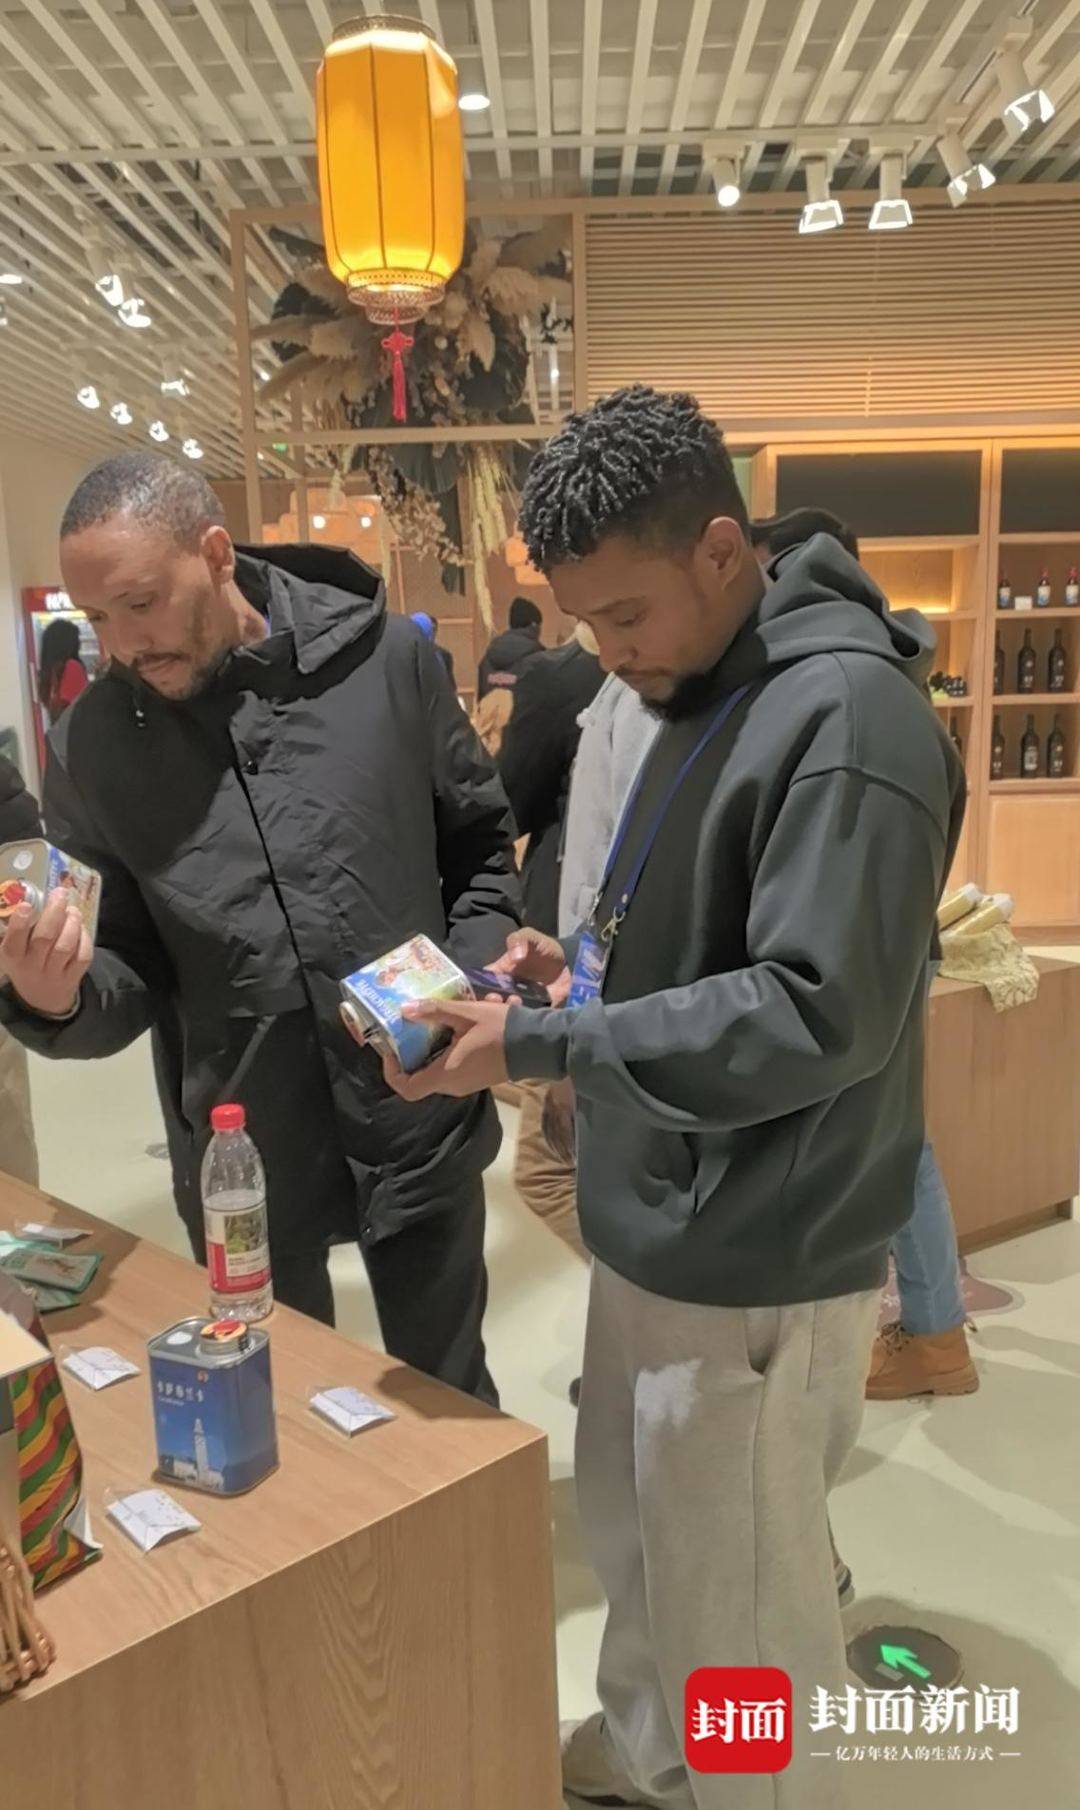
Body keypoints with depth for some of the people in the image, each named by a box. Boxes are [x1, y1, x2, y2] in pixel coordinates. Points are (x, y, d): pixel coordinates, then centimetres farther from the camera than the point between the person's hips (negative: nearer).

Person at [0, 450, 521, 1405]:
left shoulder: (387, 657, -8)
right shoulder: (90, 747, -7)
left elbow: (482, 842, 4)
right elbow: (131, 978, -2)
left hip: (420, 1124, 0)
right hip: (243, 1159, 1)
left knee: (451, 1402, 21)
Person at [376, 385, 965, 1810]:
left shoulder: (845, 714, -22)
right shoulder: (709, 694, 9)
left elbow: (818, 1012, -27)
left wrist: (540, 1045, -24)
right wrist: (587, 967, 1)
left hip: (755, 1259, -9)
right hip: (664, 1221, 10)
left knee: (734, 1595, 12)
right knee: (635, 1530, 27)